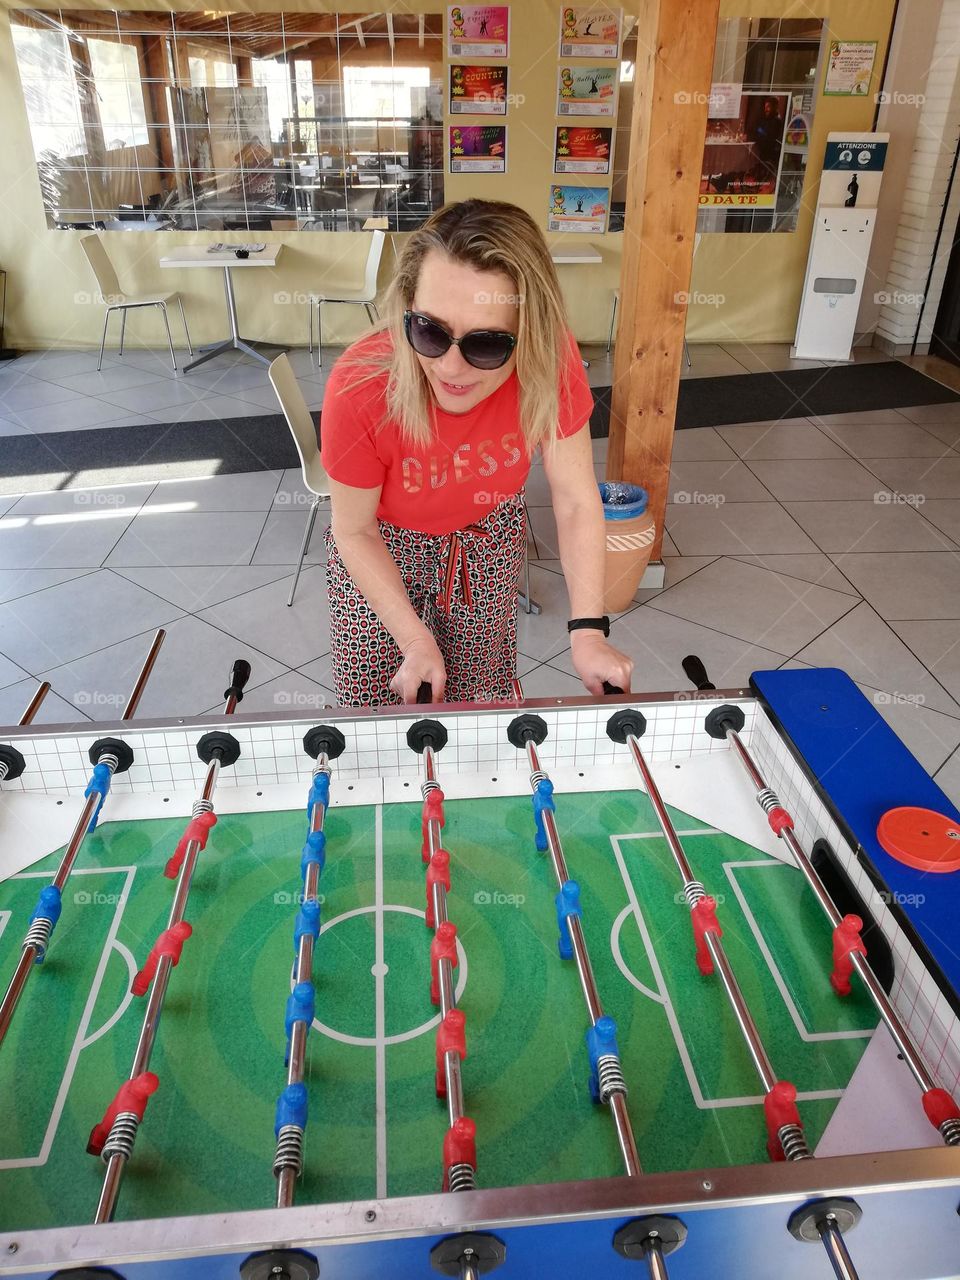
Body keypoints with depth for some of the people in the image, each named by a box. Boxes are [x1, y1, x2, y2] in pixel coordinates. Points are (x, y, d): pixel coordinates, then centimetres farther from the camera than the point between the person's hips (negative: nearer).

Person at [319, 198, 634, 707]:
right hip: (382, 549, -1)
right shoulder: (360, 389, -36)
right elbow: (355, 531, -20)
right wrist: (416, 641, -21)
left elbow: (576, 500, -20)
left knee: (481, 692, 18)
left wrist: (589, 631, -25)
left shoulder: (549, 360, -31)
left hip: (489, 536, 2)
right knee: (375, 704, 11)